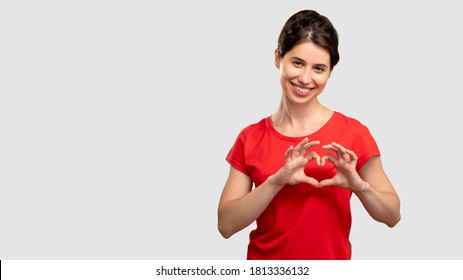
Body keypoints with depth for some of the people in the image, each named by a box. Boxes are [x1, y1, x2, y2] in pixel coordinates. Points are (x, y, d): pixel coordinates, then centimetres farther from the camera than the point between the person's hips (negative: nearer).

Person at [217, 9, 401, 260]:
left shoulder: (353, 133, -10)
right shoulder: (250, 139, -6)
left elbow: (392, 216, -5)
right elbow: (226, 225, -12)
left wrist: (359, 185, -24)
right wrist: (277, 180, -25)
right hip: (265, 263, 1)